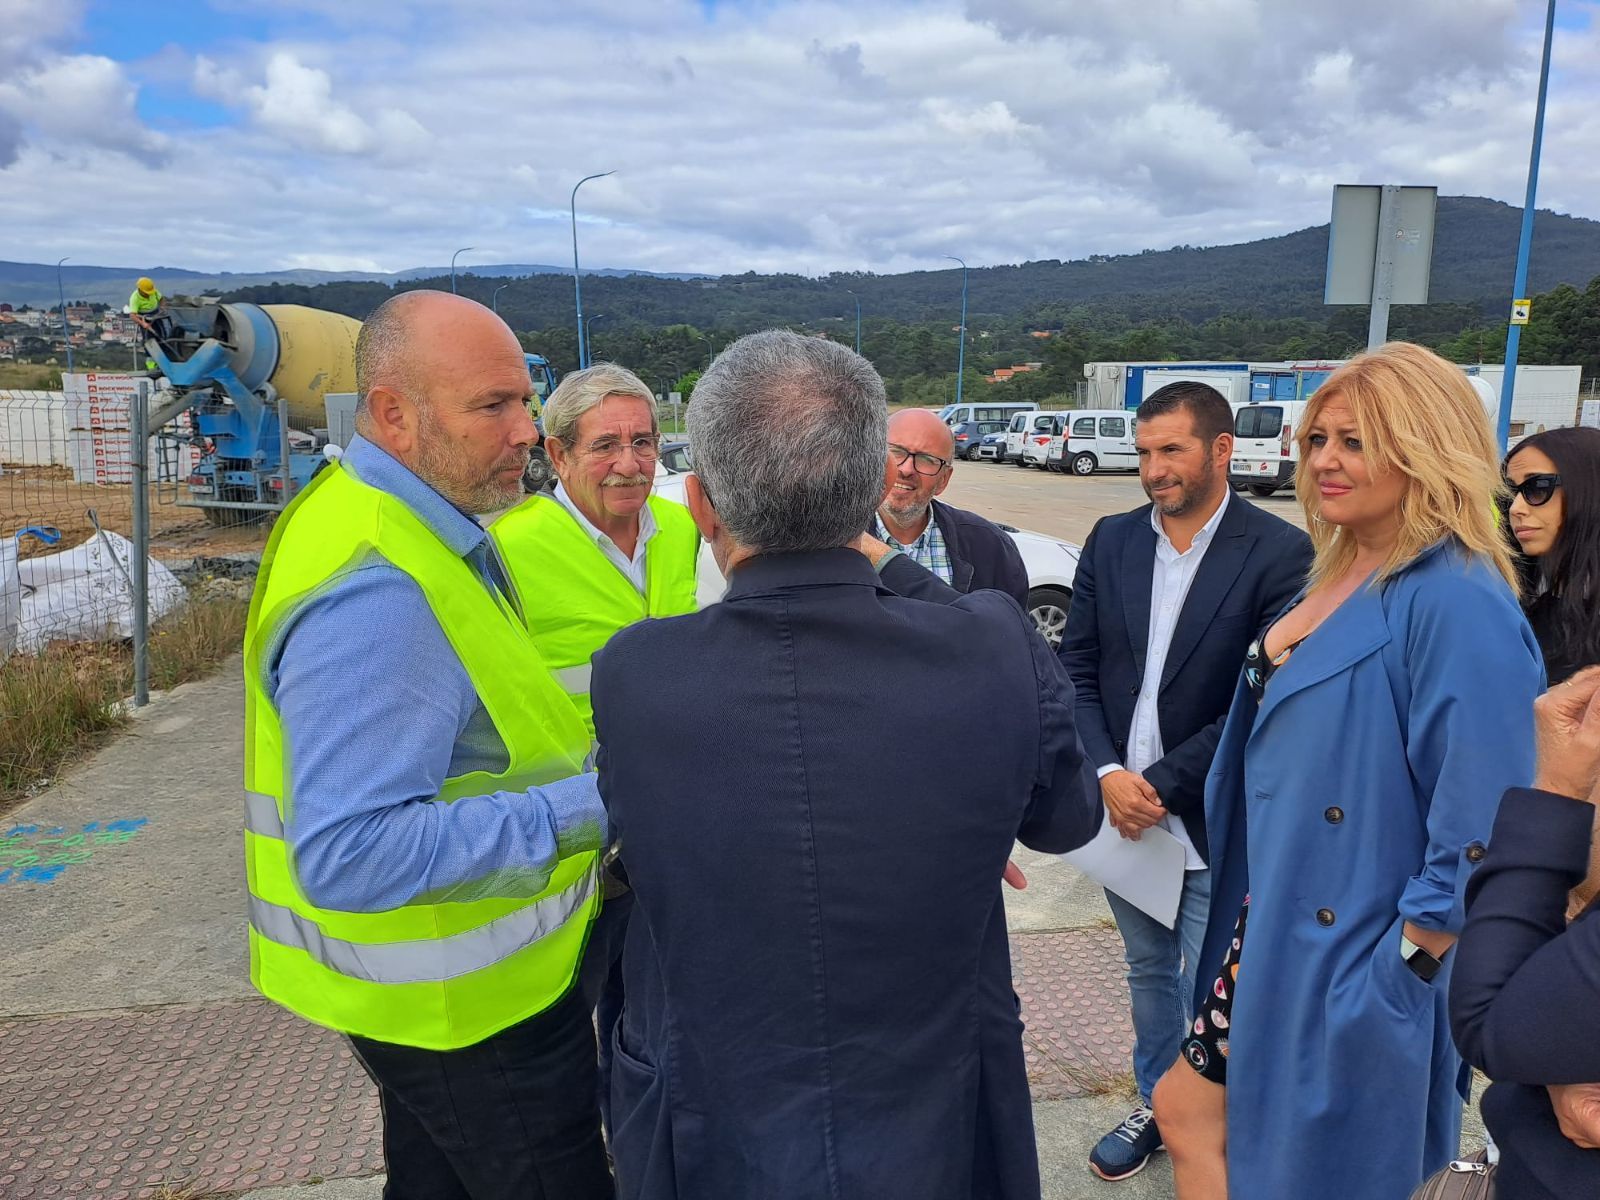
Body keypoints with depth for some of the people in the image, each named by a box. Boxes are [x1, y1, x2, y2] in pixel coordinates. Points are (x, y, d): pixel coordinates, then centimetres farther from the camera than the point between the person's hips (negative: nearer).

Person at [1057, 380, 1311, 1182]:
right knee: (1148, 968, 21)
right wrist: (1107, 773, -10)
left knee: (1207, 993, 6)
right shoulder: (1112, 541, 3)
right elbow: (1076, 669, 3)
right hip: (1121, 805, 5)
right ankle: (1156, 1104, 41)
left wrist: (1162, 785, -15)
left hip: (1214, 821, -4)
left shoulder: (1280, 554, -12)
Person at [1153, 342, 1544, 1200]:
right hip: (1276, 931, 8)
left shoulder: (1458, 605, -22)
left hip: (1354, 962, -8)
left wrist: (1401, 972, -18)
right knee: (1187, 1111, 18)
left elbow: (1478, 837, -22)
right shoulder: (1337, 576, 6)